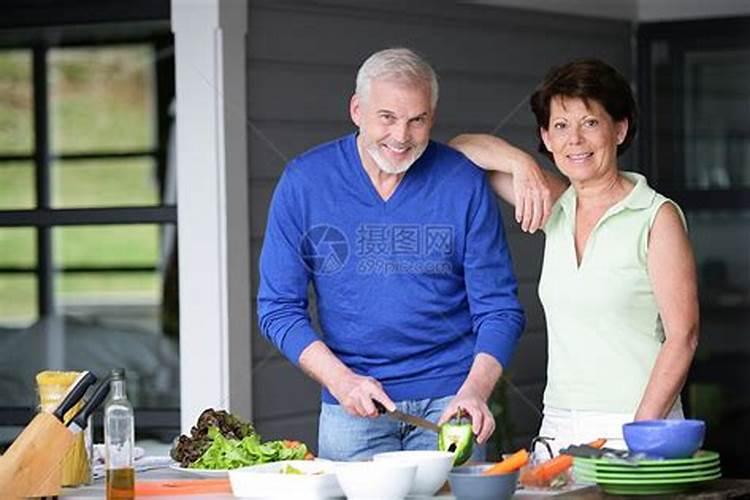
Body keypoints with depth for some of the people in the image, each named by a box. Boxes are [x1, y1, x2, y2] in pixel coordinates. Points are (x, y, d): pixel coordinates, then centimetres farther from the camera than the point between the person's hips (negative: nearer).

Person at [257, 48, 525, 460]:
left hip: (448, 396, 0)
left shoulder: (464, 184, -4)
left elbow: (498, 310, -3)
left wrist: (474, 392, -20)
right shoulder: (304, 182, -3)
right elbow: (278, 308, 0)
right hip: (351, 409, 1)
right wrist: (340, 379, -14)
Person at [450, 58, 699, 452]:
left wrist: (639, 436, -17)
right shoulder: (555, 206, 11)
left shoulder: (657, 216, -4)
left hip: (636, 424, -5)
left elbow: (682, 337, -9)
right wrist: (522, 165, -1)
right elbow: (461, 148, 18)